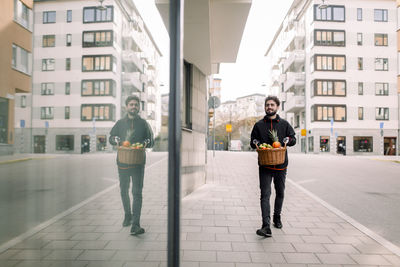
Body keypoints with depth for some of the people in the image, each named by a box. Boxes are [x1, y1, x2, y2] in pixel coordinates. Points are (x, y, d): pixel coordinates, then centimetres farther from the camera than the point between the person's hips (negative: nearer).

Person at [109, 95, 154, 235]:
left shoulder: (143, 123, 5)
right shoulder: (120, 123, 10)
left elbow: (151, 142, 9)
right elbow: (111, 138, 16)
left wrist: (145, 143, -14)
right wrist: (116, 140, -7)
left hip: (138, 162, -3)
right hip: (122, 161, 3)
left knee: (137, 192, -8)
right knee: (124, 191, 15)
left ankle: (135, 225, -9)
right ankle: (127, 215, 37)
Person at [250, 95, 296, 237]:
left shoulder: (284, 124, 7)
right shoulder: (259, 125, 8)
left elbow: (293, 139, 11)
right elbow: (252, 141, 14)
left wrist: (287, 140, -11)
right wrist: (255, 143, -9)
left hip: (280, 164, 2)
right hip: (264, 165, -1)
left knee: (280, 193, 16)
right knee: (265, 194, -10)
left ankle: (277, 217, 38)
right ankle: (266, 226, -12)